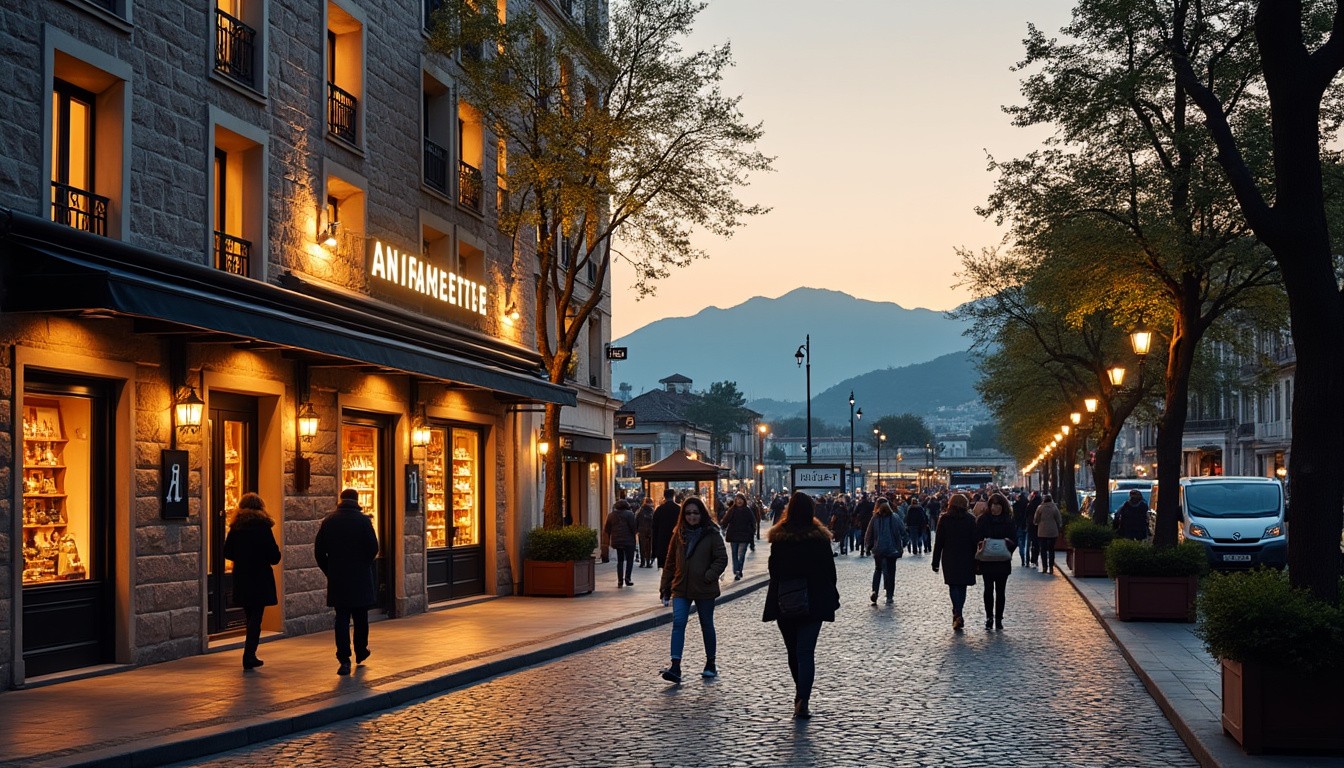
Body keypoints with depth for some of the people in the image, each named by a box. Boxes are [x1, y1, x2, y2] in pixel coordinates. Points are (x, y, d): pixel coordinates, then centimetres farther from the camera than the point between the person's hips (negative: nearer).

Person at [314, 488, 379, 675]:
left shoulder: (329, 521, 1)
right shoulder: (363, 520, -7)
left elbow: (318, 550, 1)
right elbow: (373, 548, -12)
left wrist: (329, 571, 10)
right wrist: (364, 563, 7)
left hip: (337, 578, 2)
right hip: (360, 578, -1)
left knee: (342, 618, 1)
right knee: (360, 617, 15)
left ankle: (344, 660, -7)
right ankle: (360, 652, 27)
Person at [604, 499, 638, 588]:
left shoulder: (611, 515, 9)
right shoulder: (629, 514, -6)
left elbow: (606, 529, 9)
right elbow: (633, 527, -13)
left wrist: (610, 539, 18)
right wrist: (636, 533, 6)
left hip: (616, 541, 4)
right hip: (628, 541, -4)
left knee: (620, 560, 12)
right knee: (629, 559, 4)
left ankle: (620, 580, 5)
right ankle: (627, 578, -11)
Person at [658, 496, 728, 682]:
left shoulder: (711, 534, -5)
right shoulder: (679, 534, 7)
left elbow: (722, 559, -5)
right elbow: (670, 561, 12)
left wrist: (709, 576, -17)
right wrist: (665, 587, 10)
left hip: (704, 589, -2)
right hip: (681, 588, 3)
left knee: (707, 625, 11)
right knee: (678, 623, -11)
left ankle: (710, 665, 26)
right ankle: (675, 667, -16)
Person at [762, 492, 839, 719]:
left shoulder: (778, 537, -4)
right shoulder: (820, 537, -5)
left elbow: (774, 570, 0)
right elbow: (829, 570, 0)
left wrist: (778, 596, 10)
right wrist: (830, 596, 12)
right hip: (814, 603, -1)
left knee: (793, 651, 16)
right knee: (806, 652, -4)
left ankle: (800, 695, 30)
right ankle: (803, 701, -17)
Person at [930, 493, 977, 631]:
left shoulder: (944, 519, -3)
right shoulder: (970, 519, -1)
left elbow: (939, 541, -2)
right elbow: (974, 541, 0)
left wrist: (935, 561, 2)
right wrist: (976, 560, 6)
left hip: (949, 559, -1)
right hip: (966, 560, 1)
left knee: (953, 586, -1)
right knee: (962, 586, 12)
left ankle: (957, 615, -19)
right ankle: (957, 614, 16)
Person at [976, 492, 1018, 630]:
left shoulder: (1009, 522, 3)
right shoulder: (983, 520, 1)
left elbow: (1014, 541, 3)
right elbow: (977, 538, -1)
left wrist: (1008, 543, -18)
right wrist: (981, 544, -22)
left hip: (1003, 561, 1)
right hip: (987, 561, -1)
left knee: (1000, 590, 5)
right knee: (989, 589, -2)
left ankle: (999, 619, 12)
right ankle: (989, 617, 8)